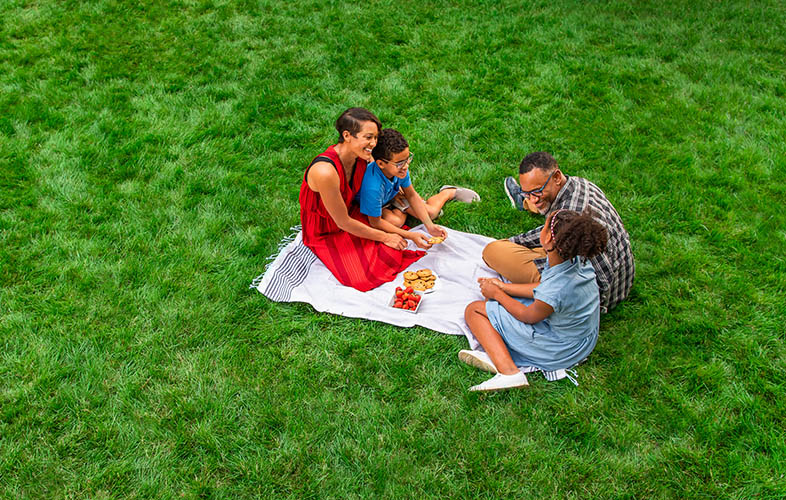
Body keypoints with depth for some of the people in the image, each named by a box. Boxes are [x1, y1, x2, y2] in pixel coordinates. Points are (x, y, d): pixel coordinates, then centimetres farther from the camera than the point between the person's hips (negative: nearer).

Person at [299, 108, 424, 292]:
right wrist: (384, 237, -15)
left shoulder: (362, 157, -13)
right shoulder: (326, 171, -36)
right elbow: (343, 222, -25)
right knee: (365, 277, -20)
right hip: (326, 233, -6)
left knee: (393, 255, -11)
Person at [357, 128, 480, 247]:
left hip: (393, 194, 4)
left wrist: (430, 226, -20)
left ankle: (449, 192, 31)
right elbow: (375, 223, -33)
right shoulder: (372, 187, -46)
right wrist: (410, 236, -37)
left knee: (431, 212, -1)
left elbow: (411, 195, -12)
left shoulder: (399, 166, -29)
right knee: (396, 220, -31)